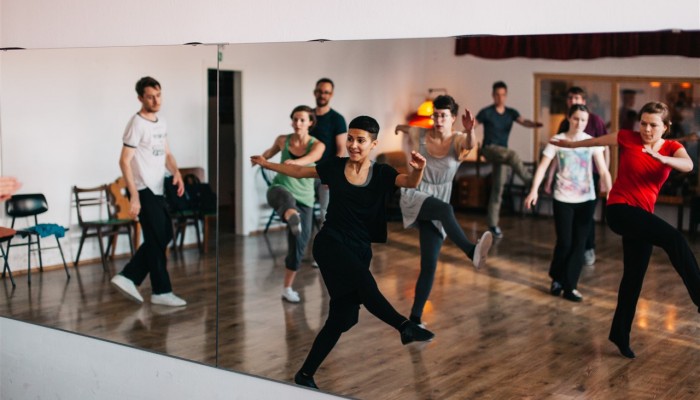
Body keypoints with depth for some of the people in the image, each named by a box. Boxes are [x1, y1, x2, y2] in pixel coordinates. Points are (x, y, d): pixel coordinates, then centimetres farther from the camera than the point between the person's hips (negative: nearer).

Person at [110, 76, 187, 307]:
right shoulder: (137, 124, -14)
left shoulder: (161, 122, 12)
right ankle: (161, 291, 9)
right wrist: (134, 196, -23)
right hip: (143, 191, -9)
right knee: (157, 240, -2)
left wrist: (176, 172, -2)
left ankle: (128, 277, 16)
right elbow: (124, 161, -17)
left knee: (164, 235, 13)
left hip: (157, 190, 9)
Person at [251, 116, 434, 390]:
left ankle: (306, 375, 14)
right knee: (365, 285, -32)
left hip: (359, 250, 2)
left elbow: (410, 182, -18)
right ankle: (405, 327, -22)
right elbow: (301, 171, 16)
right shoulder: (335, 167, 0)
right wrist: (267, 164, 20)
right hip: (330, 243, -2)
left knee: (342, 317, 3)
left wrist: (418, 169, -40)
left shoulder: (381, 174, -1)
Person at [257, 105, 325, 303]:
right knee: (287, 198, -41)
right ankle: (293, 219, -80)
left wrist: (295, 162, -49)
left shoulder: (317, 145, -5)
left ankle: (287, 288, 21)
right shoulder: (282, 140, 2)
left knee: (298, 244, 2)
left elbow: (310, 158, -32)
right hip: (280, 188, -1)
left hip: (304, 199, 1)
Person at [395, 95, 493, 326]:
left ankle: (415, 318, 7)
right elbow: (401, 128, 23)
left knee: (429, 266, -3)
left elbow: (470, 145, -34)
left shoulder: (458, 140, -6)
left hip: (435, 212, 2)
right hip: (413, 198, -2)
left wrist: (470, 131, -52)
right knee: (446, 210, -35)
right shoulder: (419, 134, -3)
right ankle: (471, 251, -57)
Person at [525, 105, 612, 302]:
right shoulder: (557, 141, -3)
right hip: (563, 199, -2)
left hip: (586, 199, 2)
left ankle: (569, 286, 13)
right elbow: (542, 167, -8)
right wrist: (534, 190, -21)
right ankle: (557, 278, 24)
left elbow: (603, 170, -7)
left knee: (579, 243, 3)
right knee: (564, 242, -1)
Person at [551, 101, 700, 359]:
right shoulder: (628, 138, -4)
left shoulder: (672, 148, 1)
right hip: (620, 209, -5)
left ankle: (620, 334, 24)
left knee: (634, 277, 10)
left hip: (642, 215, 5)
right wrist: (571, 145, 28)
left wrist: (659, 157, -42)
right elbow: (596, 141, 14)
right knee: (675, 240, -26)